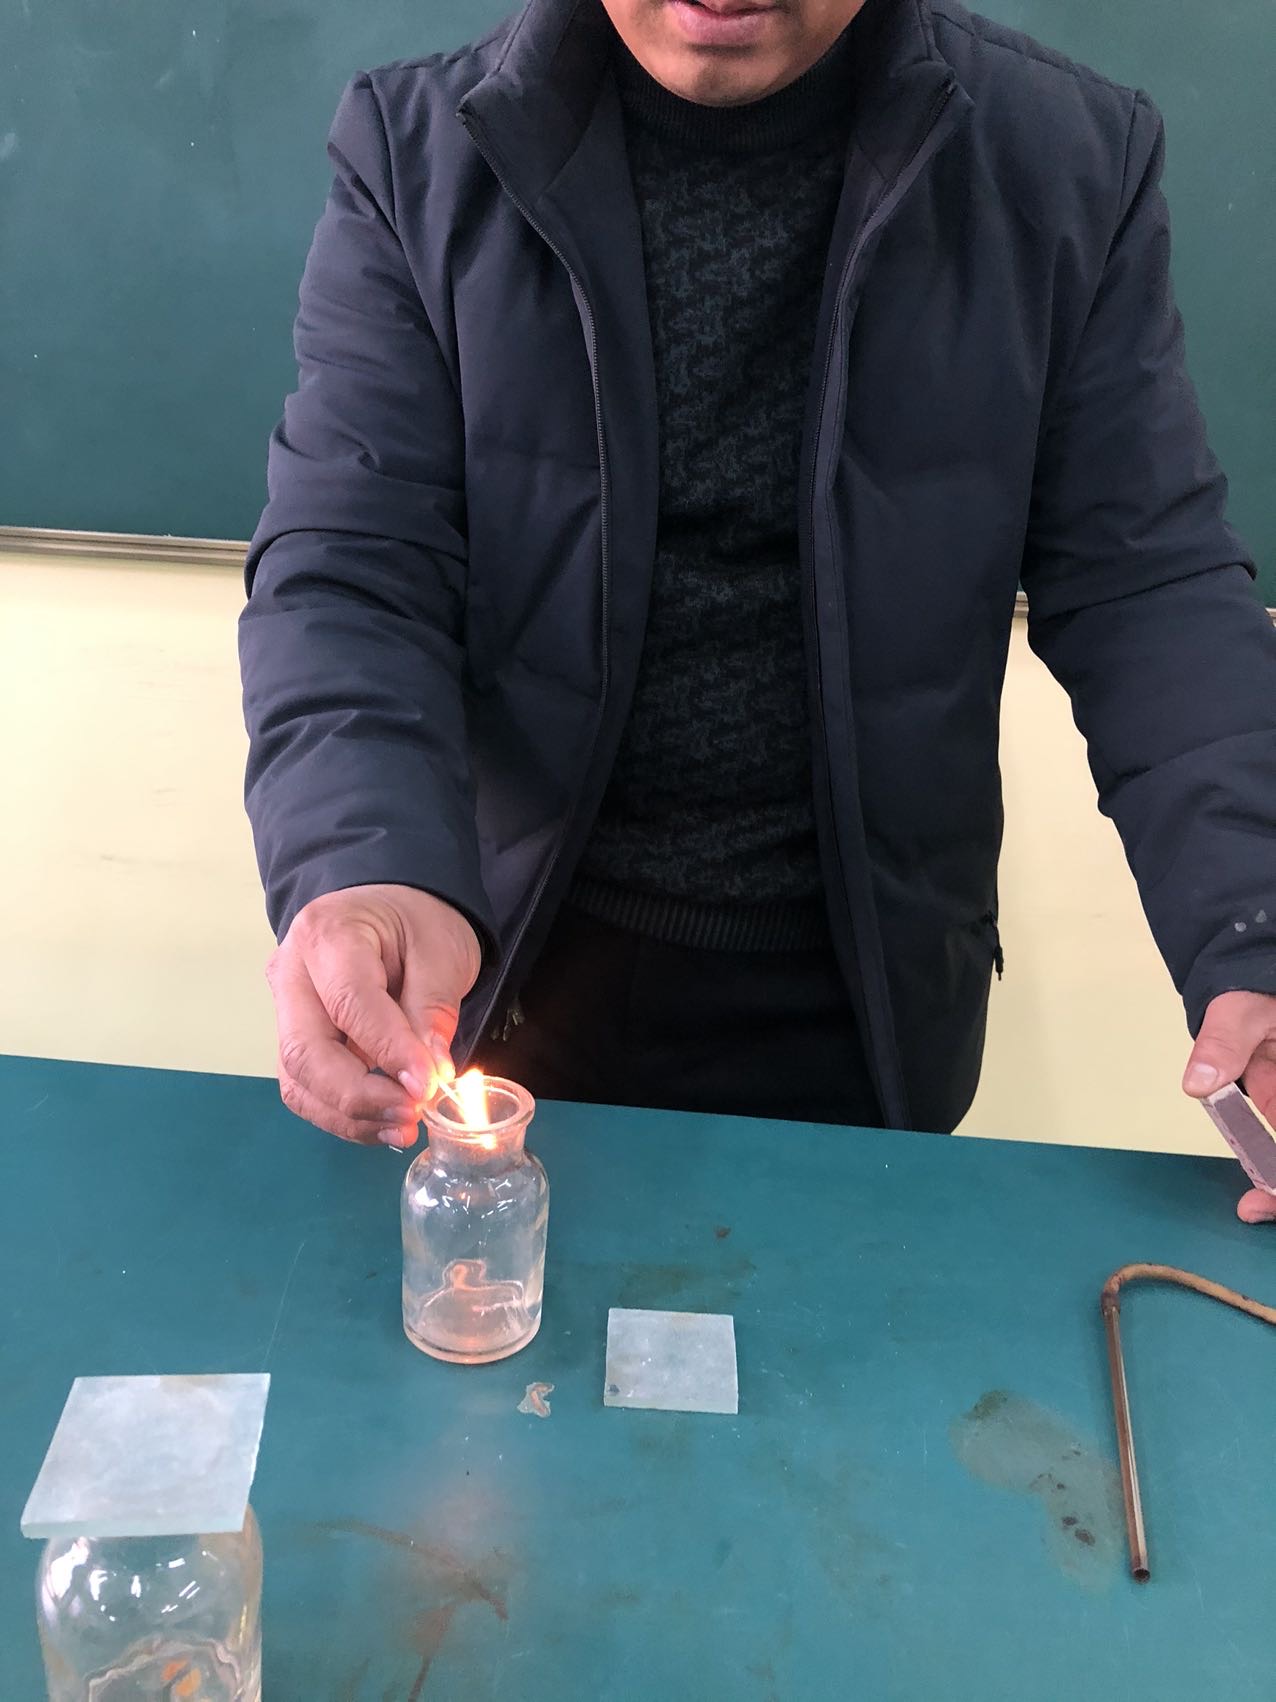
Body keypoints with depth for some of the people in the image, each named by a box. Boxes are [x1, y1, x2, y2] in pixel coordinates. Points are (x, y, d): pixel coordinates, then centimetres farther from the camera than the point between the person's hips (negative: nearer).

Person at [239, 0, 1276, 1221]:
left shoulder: (1070, 165, -6)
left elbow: (1150, 586, -7)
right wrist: (363, 873, -34)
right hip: (521, 982, 0)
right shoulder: (419, 158, -8)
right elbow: (347, 571, -14)